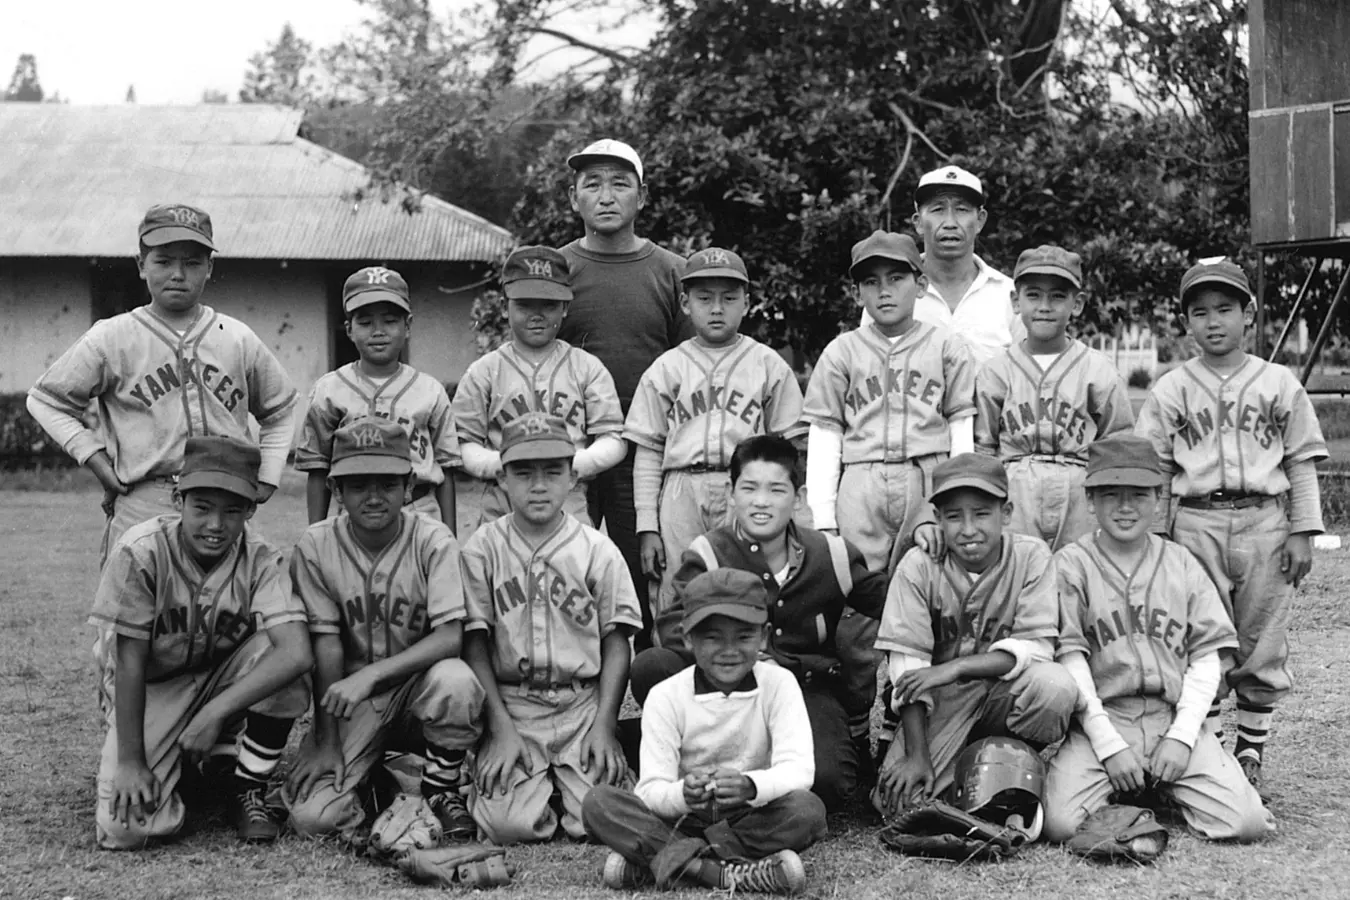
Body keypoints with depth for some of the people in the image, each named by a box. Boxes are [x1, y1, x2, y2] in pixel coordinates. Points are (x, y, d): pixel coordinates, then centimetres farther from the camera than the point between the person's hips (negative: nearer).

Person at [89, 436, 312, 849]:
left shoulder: (260, 561, -19)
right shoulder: (140, 553, -23)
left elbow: (297, 653, -32)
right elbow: (130, 661, -18)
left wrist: (214, 713, -37)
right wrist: (130, 760, -19)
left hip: (224, 680, 2)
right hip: (152, 689, -1)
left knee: (276, 657, -31)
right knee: (126, 828, -21)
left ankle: (249, 792, -8)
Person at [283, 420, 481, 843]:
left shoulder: (433, 540, -13)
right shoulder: (316, 546, -9)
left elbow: (451, 637, -22)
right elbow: (326, 644, -9)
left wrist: (371, 674, -32)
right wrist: (325, 742, -13)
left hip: (419, 677, -1)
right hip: (352, 697, 1)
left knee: (455, 681, -37)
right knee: (311, 815, -19)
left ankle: (442, 789, -7)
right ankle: (376, 776, 16)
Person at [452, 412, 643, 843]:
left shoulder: (598, 550, 3)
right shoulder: (482, 549, 1)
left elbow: (616, 645, 5)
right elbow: (475, 647, -1)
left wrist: (604, 725, -6)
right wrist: (502, 728, -9)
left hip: (584, 705, 1)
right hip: (510, 706, -1)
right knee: (509, 823, -20)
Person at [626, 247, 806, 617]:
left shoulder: (769, 365, 10)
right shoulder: (665, 369, 11)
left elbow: (789, 447, 9)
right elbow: (648, 452, 10)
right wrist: (647, 527, 4)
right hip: (682, 493, 1)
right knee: (676, 601, 0)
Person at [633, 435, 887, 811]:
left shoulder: (830, 556, 0)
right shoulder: (708, 555, -4)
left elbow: (889, 603, 12)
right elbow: (674, 626, -19)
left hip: (810, 686, -1)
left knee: (825, 781, -32)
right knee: (650, 668, -28)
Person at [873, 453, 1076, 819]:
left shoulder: (1031, 556, -9)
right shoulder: (918, 566, -10)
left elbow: (1036, 647, -15)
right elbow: (907, 665, -12)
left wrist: (955, 668, -28)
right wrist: (918, 756, -19)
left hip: (1007, 694, 1)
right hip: (941, 705, 0)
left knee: (1056, 687, -32)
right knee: (896, 801, -21)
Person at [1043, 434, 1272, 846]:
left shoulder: (1182, 564, 11)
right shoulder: (1071, 565, 2)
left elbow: (1206, 658, 7)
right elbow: (1071, 658, -5)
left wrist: (1182, 735, -6)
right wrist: (1109, 744, -12)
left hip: (1175, 720, 2)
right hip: (1099, 721, -2)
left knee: (1247, 823, -17)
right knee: (1056, 823, -26)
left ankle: (1162, 791, 13)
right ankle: (1123, 796, 8)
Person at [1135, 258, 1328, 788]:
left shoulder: (1279, 384, 6)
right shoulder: (1170, 391, 6)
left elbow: (1301, 463, 7)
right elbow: (1155, 470, 7)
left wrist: (1302, 533, 0)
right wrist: (1154, 539, 2)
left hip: (1265, 523, 0)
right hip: (1197, 524, 0)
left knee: (1263, 646, 5)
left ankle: (1252, 750, 16)